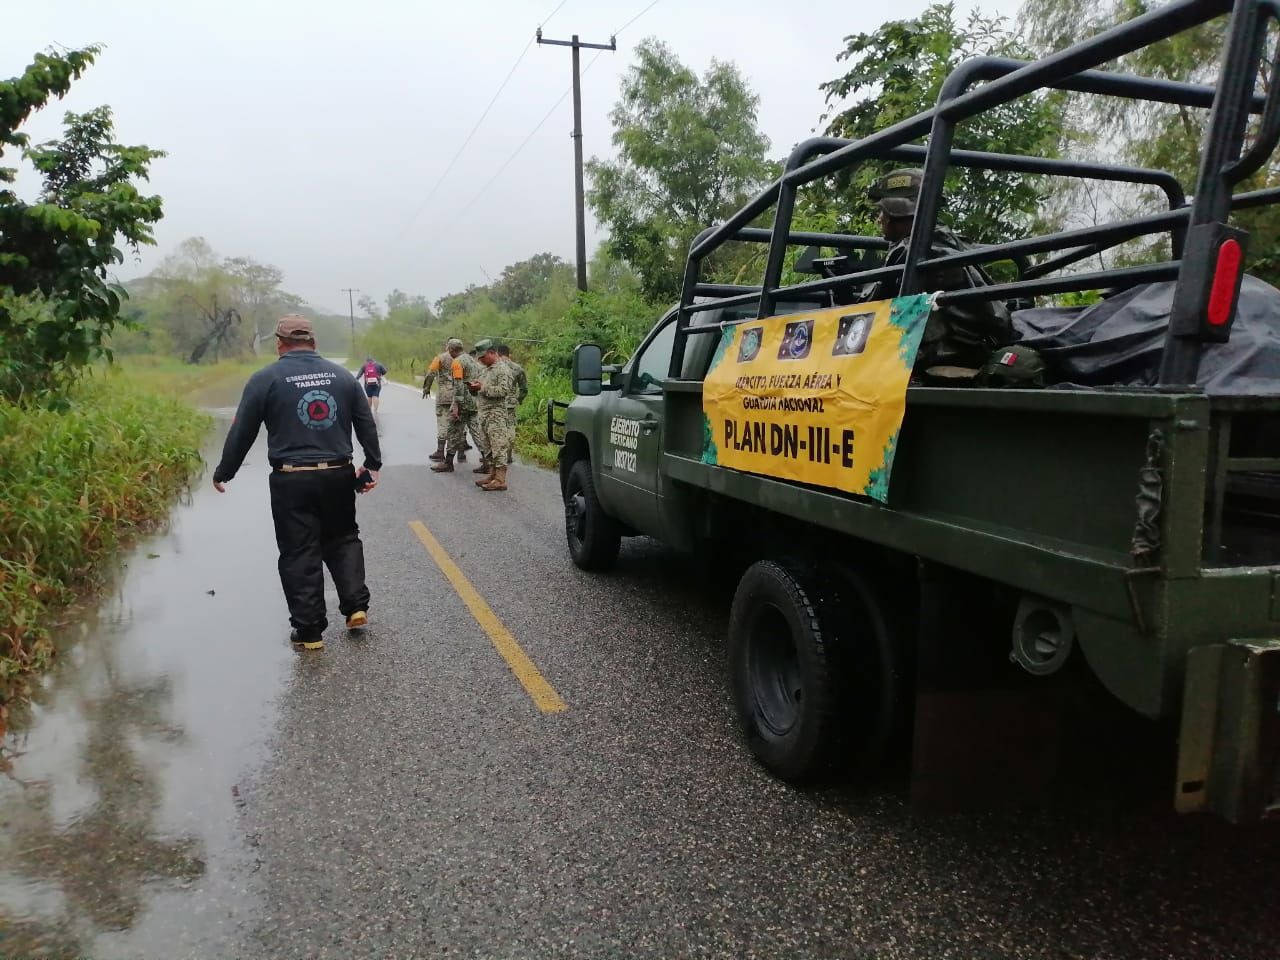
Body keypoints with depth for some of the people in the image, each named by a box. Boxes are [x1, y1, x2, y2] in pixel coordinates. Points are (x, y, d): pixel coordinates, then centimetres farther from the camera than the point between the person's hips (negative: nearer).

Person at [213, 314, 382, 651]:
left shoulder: (265, 379, -3)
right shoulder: (341, 375, 7)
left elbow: (242, 433, -1)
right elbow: (366, 424, 10)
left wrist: (223, 474, 11)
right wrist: (372, 466, 20)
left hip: (291, 480, -3)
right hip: (338, 476, 3)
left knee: (299, 554, 5)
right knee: (343, 539, 21)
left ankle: (309, 630, 9)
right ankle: (356, 606, 11)